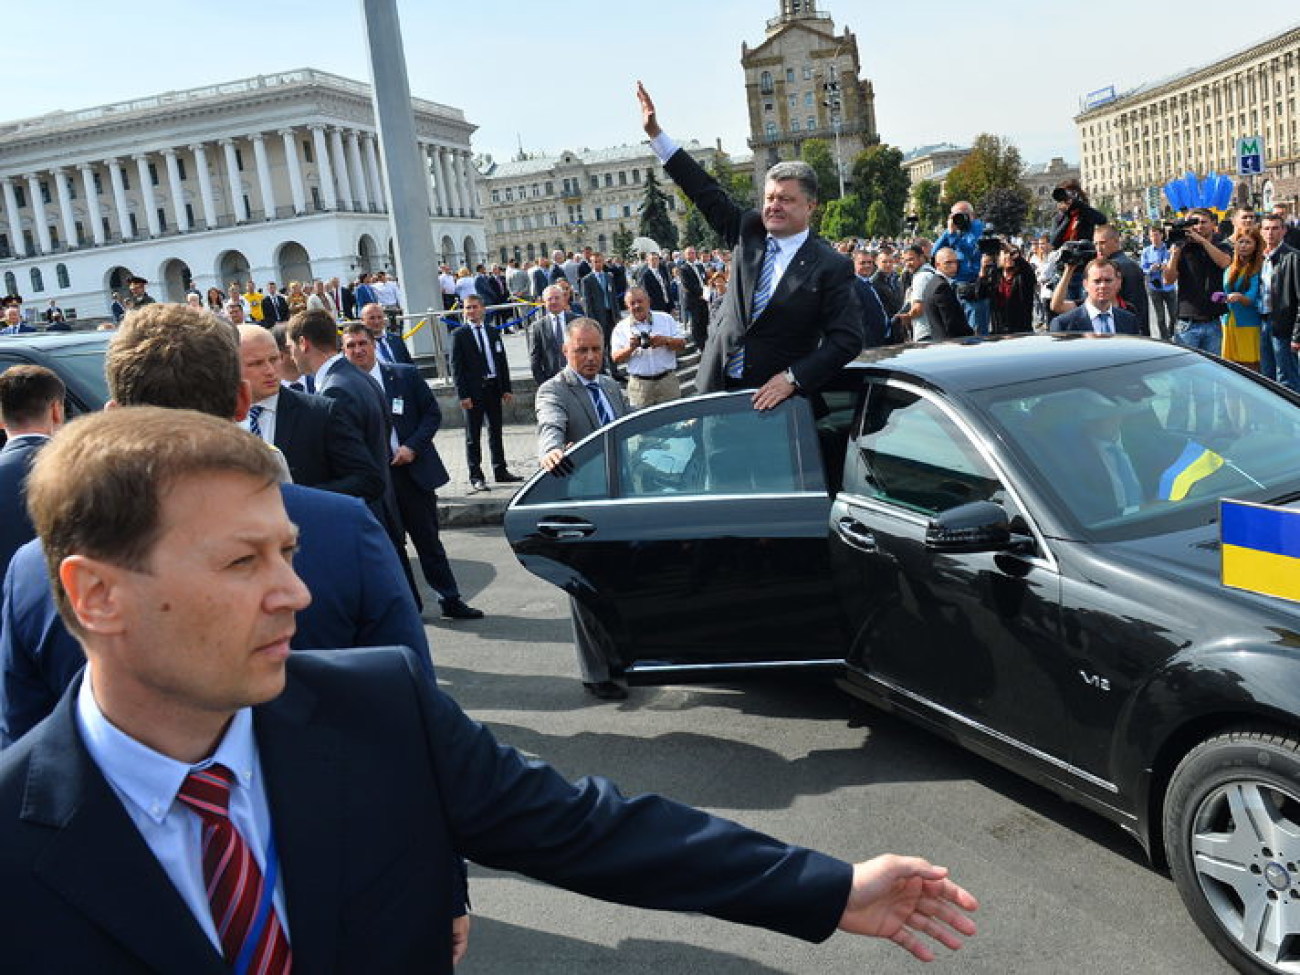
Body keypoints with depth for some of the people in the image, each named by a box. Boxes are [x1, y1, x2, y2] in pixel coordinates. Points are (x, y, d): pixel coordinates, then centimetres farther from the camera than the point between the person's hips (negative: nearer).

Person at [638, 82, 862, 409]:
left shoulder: (831, 267, -9)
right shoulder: (748, 231, 5)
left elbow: (847, 339, -12)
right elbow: (706, 192, 9)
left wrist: (794, 378, -19)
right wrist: (655, 132, 9)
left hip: (774, 396, -4)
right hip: (718, 386, 5)